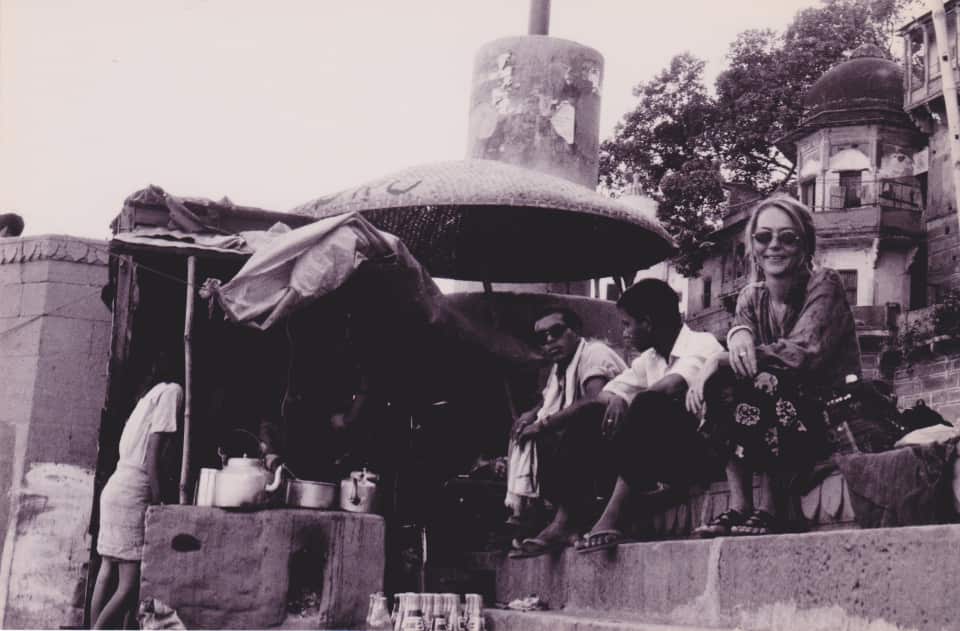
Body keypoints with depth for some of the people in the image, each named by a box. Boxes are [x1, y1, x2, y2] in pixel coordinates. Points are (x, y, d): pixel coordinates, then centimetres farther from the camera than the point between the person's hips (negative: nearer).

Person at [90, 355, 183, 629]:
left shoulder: (152, 394, 20)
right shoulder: (173, 391, -7)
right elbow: (154, 452, -14)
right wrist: (158, 503, -13)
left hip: (116, 488, 9)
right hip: (133, 495, -9)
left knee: (108, 574, 7)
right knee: (130, 583, -9)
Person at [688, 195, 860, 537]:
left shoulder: (824, 284, -9)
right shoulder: (751, 297, 7)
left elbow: (803, 353, -23)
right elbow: (739, 354, -7)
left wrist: (720, 362, -28)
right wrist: (738, 333, -31)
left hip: (832, 418, -5)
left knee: (761, 384, -29)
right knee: (720, 384, -19)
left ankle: (767, 508, -25)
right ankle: (737, 504, -23)